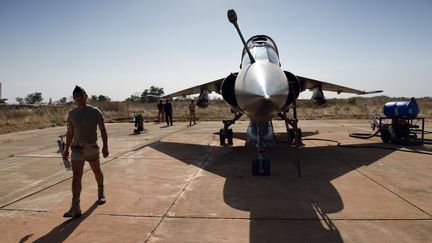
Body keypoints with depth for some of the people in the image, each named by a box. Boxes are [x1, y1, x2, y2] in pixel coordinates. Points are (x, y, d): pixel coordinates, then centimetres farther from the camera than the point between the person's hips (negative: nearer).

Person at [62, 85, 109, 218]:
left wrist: (105, 146, -16)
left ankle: (101, 193, 42)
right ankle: (75, 207, -9)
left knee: (97, 171, 16)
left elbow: (102, 130, -7)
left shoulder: (95, 112, -7)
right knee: (76, 176, -8)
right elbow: (70, 133, 13)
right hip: (77, 148, 2)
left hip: (92, 147, -2)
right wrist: (66, 149, 12)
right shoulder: (72, 114, 4)